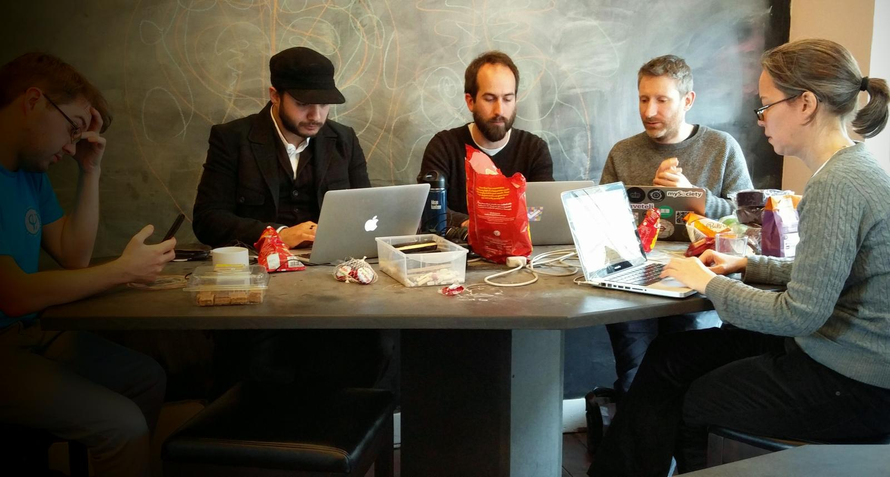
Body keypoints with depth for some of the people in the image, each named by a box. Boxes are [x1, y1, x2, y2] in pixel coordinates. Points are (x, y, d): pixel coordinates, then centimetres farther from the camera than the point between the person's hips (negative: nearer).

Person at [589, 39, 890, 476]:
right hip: (821, 346, 9)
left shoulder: (837, 186, -25)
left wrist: (709, 283, -15)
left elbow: (801, 313, -27)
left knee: (689, 403, 6)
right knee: (668, 355, 9)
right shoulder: (852, 169, 7)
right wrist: (748, 266, 7)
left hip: (854, 389, -9)